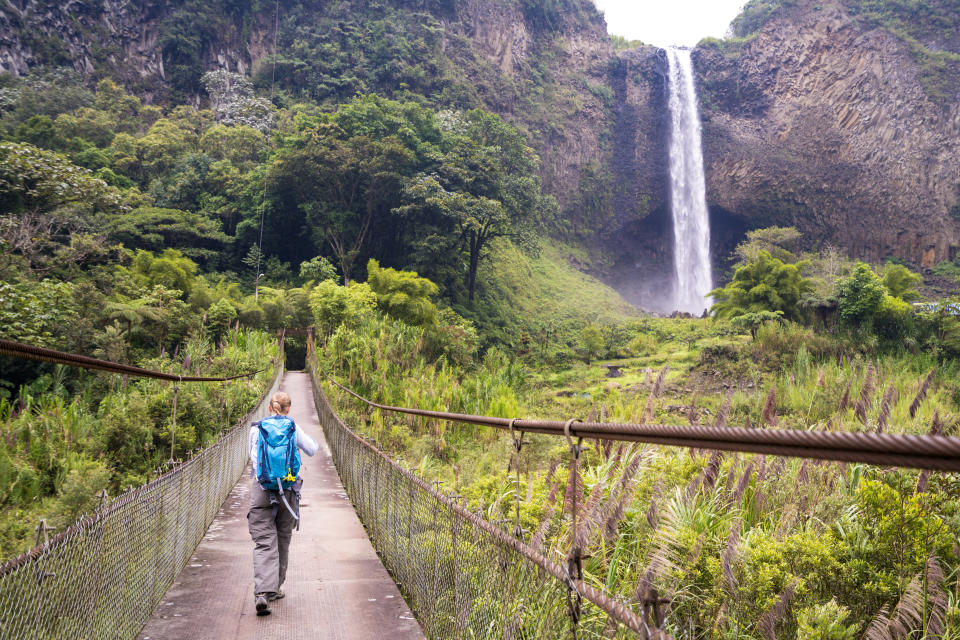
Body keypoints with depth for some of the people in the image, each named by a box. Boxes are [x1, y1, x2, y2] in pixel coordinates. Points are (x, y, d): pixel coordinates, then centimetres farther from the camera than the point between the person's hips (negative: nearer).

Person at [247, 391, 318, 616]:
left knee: (264, 542, -4)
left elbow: (253, 455, 16)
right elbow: (311, 450, 12)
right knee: (282, 540, 16)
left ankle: (262, 592, -19)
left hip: (261, 488, 0)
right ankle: (273, 588, 26)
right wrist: (307, 438, 31)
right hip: (288, 489, 0)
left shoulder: (256, 429, 3)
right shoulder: (293, 427, 2)